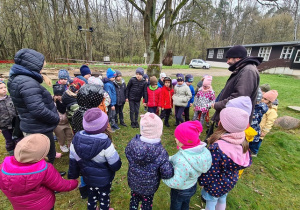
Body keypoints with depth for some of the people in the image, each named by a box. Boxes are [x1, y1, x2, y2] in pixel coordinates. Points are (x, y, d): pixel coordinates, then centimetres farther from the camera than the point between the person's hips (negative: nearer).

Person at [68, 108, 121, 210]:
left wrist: (72, 175, 13)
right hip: (103, 180, -4)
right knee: (104, 198, 23)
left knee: (91, 195, 30)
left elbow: (73, 161, -3)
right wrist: (113, 152, -5)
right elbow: (116, 165, -25)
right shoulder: (105, 143, -35)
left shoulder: (76, 139, -17)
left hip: (87, 177, 5)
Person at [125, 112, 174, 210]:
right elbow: (167, 173, -28)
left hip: (133, 181, 3)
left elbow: (127, 153, -5)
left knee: (134, 198, 31)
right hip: (149, 186, -3)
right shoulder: (160, 151, -36)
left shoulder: (133, 142, -25)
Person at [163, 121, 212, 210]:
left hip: (180, 191, -6)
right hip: (193, 186, 6)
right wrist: (168, 159, -6)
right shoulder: (202, 150, -22)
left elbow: (176, 183, -35)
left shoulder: (183, 162, -45)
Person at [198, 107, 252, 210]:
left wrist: (202, 181, -8)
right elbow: (247, 162, -1)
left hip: (216, 184, -6)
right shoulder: (242, 141, -17)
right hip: (231, 181, 6)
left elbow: (210, 171, -27)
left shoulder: (217, 148, -39)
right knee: (222, 199, 33)